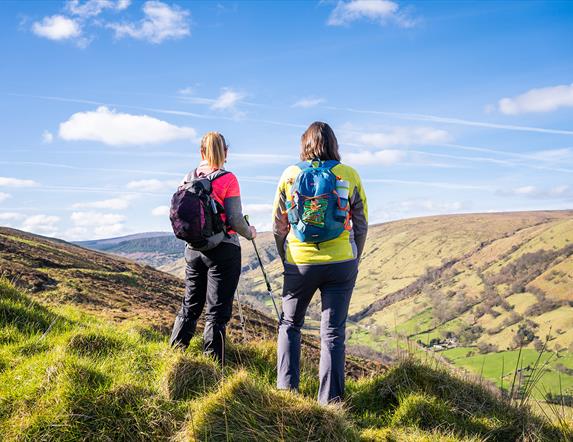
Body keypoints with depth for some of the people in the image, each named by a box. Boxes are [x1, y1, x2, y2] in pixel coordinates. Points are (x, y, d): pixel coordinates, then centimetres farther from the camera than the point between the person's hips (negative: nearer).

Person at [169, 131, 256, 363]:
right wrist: (249, 233, 6)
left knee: (189, 306, 17)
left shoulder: (188, 178, 4)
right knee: (217, 311, 0)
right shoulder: (227, 180, -11)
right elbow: (235, 220, -13)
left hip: (193, 248, 5)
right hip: (223, 250, -5)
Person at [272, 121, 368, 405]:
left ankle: (286, 389, 14)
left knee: (289, 325, 20)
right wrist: (354, 260, 16)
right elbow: (361, 225, 3)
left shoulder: (290, 175, -1)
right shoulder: (349, 175, -2)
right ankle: (329, 401, 9)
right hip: (341, 264, 0)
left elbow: (278, 225, 4)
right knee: (333, 333, 7)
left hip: (299, 263, 0)